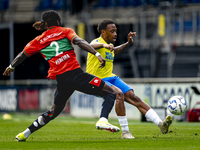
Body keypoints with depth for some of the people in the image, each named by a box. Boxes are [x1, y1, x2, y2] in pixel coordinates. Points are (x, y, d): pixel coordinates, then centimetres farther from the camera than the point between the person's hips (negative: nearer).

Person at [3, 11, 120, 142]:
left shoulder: (39, 40, 19)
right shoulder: (65, 31, 10)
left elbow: (23, 55, 30)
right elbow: (80, 42, -10)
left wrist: (11, 67, 48)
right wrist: (97, 54, -19)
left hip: (61, 80, 5)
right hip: (75, 73, -5)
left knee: (55, 110, 27)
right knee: (111, 93, -1)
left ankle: (26, 133, 24)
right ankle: (103, 120, -27)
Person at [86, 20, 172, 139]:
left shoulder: (109, 45, 14)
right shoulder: (98, 42, -12)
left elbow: (115, 51, 39)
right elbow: (91, 46, -38)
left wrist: (128, 43, 23)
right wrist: (104, 45, -59)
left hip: (111, 78, 8)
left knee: (133, 97, -10)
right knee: (119, 93, -32)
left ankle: (160, 124, -20)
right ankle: (125, 132, -27)